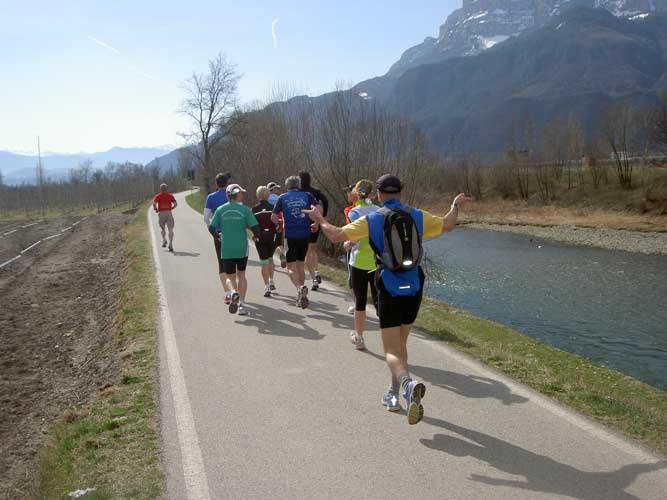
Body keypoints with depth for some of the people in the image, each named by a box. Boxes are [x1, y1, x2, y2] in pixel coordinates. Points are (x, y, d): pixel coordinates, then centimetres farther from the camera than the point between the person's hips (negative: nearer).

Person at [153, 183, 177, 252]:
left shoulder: (157, 196, 5)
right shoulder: (170, 195, 8)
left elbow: (154, 203, -11)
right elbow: (176, 204, -3)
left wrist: (156, 210, 5)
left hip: (161, 213, 0)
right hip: (169, 213, 0)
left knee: (162, 228, 23)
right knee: (170, 230, -2)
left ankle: (164, 240, 11)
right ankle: (171, 244, -14)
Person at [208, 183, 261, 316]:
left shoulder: (220, 210, 1)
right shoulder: (244, 209, -4)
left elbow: (211, 228, 0)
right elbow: (255, 227, -10)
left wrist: (217, 236, 20)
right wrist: (256, 236, 11)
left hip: (226, 249, 1)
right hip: (242, 248, -1)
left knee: (230, 277, 13)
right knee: (241, 275, 15)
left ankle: (234, 292, -18)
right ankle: (241, 303, 6)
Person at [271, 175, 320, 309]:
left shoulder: (283, 198, 5)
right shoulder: (307, 195, 8)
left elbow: (273, 217, 4)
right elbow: (318, 210, -6)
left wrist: (280, 223, 24)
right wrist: (315, 223, 9)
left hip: (290, 235, -2)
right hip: (305, 235, 2)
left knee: (291, 267, 2)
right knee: (301, 265, 17)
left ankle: (300, 287, -26)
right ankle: (301, 296, 19)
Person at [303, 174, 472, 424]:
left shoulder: (371, 220, -5)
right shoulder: (417, 216, 3)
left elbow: (335, 235, -7)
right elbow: (447, 225, 17)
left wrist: (320, 220, 12)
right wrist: (456, 206, 37)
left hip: (390, 291, -4)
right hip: (414, 290, 4)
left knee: (392, 351, -1)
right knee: (401, 343, 22)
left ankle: (408, 384, -31)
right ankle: (393, 395, 30)